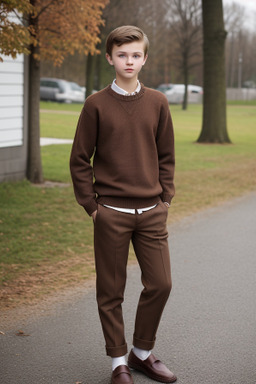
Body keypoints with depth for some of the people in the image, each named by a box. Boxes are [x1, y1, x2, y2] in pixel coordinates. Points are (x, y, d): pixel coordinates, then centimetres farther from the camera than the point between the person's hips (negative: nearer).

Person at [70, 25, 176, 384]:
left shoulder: (157, 102, 6)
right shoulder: (96, 104, -2)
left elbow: (166, 156, 12)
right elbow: (80, 160, 0)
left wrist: (164, 199, 5)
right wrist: (91, 205, -3)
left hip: (151, 212, 3)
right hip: (111, 213, -2)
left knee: (160, 284, 4)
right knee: (111, 291, 5)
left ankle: (142, 352, 25)